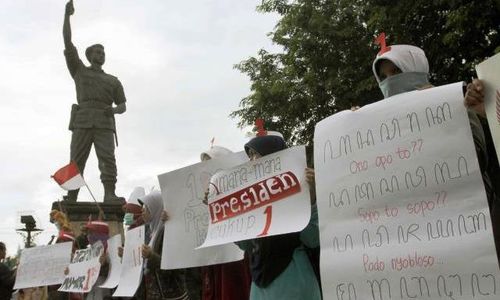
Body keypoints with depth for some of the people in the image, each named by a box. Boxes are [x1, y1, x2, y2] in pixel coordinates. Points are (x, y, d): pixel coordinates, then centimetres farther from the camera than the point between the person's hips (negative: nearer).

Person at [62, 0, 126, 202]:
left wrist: (113, 110, -5)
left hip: (104, 124, 1)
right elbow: (67, 42, 17)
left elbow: (123, 106, 20)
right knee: (76, 161, -11)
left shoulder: (113, 81, 27)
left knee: (107, 158, -18)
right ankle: (70, 199, -16)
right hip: (82, 122, 0)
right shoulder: (79, 70, 25)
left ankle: (110, 195, -30)